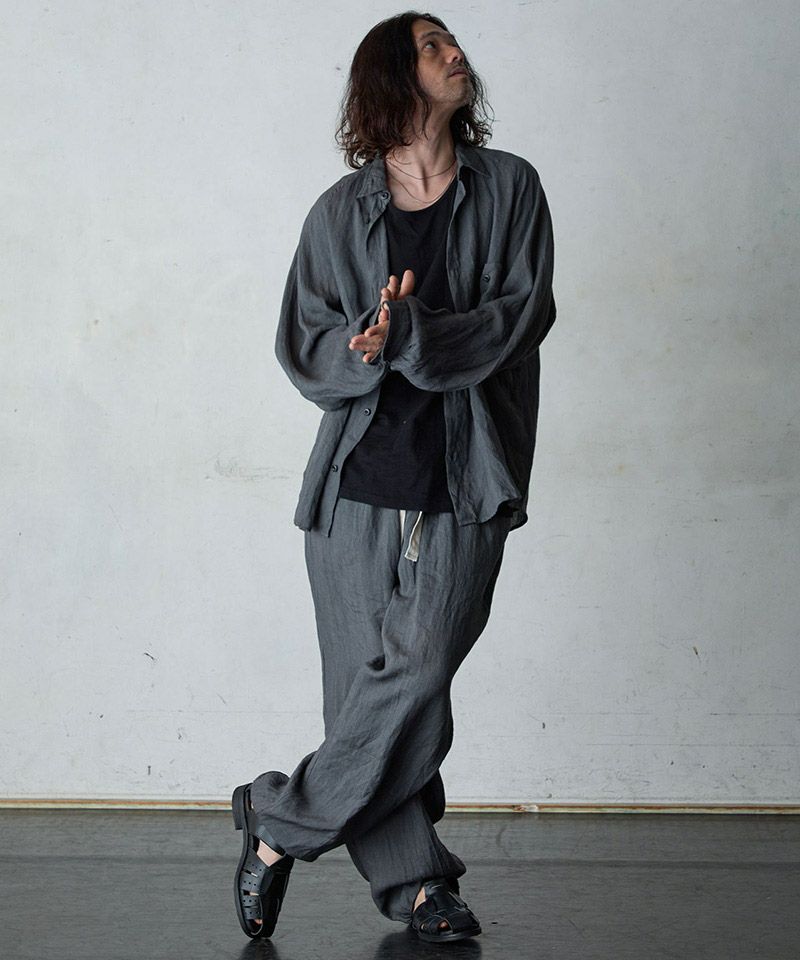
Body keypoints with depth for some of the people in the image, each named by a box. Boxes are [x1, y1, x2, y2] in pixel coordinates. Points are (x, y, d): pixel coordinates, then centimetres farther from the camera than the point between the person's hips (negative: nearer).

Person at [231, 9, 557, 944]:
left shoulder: (509, 188, 9)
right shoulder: (339, 213, 9)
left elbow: (520, 316, -4)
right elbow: (303, 352, 5)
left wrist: (407, 335, -16)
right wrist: (369, 346, -16)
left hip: (464, 487, -1)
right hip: (358, 478, 1)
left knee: (416, 673, -12)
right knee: (367, 684, -1)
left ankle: (280, 823, 5)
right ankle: (414, 877, 13)